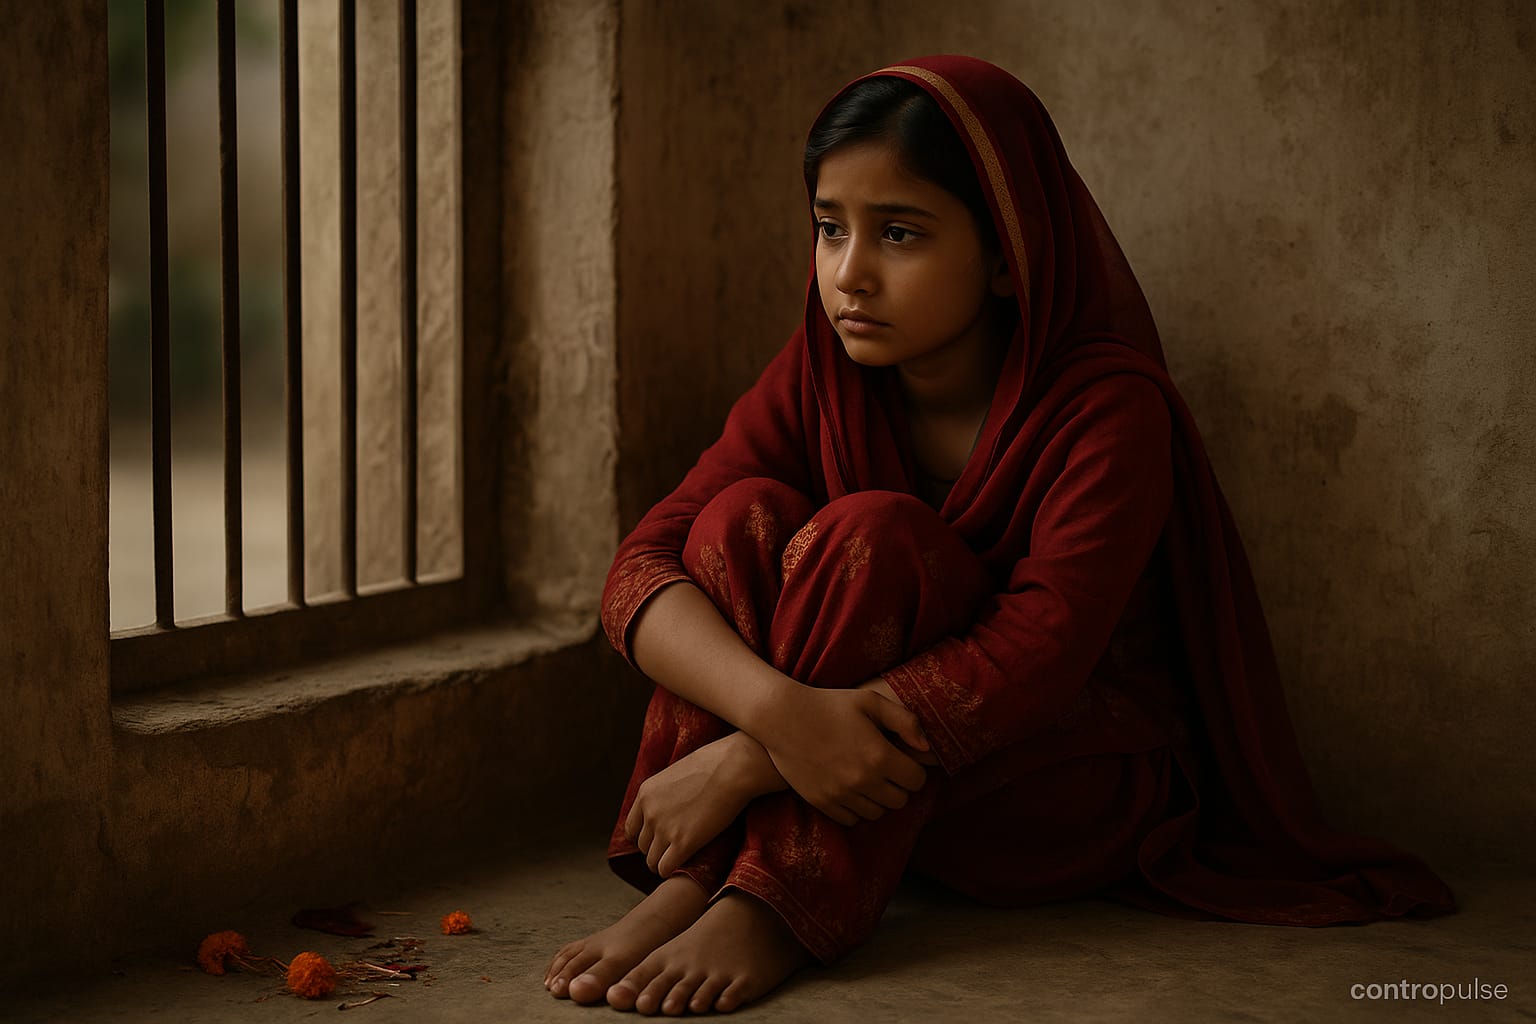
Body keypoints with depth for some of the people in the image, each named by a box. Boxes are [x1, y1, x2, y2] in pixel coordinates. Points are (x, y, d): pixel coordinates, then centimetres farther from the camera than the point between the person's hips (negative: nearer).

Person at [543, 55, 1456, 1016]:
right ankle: (692, 879, -29)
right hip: (852, 779, 5)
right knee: (746, 514, -19)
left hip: (1074, 796, -5)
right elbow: (643, 568, -15)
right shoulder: (818, 378, -4)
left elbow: (1031, 659, -29)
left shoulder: (1109, 409, -18)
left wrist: (744, 761, -34)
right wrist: (780, 708, -37)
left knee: (869, 535, -27)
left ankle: (776, 906, -33)